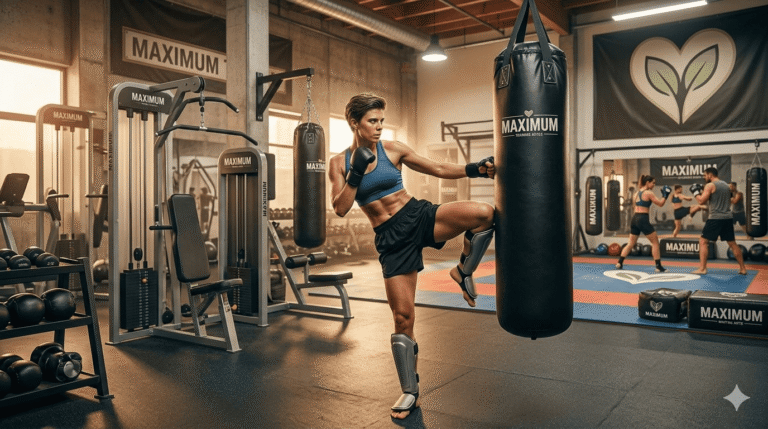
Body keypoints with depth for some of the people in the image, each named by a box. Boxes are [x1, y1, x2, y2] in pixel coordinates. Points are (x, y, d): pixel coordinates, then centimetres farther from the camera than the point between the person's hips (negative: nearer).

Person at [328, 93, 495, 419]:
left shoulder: (393, 149, 2)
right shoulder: (339, 163, 2)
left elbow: (438, 169, 4)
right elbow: (340, 209, -7)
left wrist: (473, 169, -10)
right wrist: (356, 173, -17)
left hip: (419, 216, 1)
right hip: (391, 238, -1)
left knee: (483, 212, -25)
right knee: (402, 315, -1)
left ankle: (463, 272, 1)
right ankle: (409, 392, 19)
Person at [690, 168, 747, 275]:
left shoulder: (710, 185, -6)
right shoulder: (726, 185, 17)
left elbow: (702, 201, -12)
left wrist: (695, 192, 5)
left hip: (715, 218, -7)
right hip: (728, 217, 7)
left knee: (703, 241, 0)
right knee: (732, 243, 13)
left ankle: (702, 269, -5)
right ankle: (743, 268, 16)